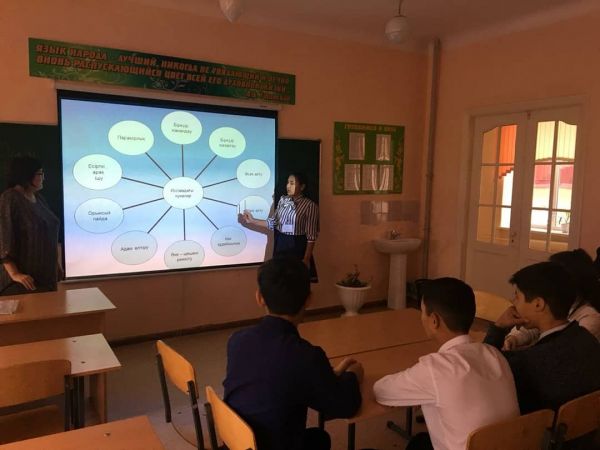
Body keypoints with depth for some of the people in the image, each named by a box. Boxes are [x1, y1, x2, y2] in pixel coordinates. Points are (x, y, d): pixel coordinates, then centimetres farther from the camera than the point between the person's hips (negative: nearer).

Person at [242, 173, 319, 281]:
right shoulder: (283, 200, 6)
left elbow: (311, 235, -12)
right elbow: (272, 223, 9)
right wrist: (252, 220, 2)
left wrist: (306, 258, -15)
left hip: (298, 247, -5)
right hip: (280, 245, 5)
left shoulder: (310, 205, -11)